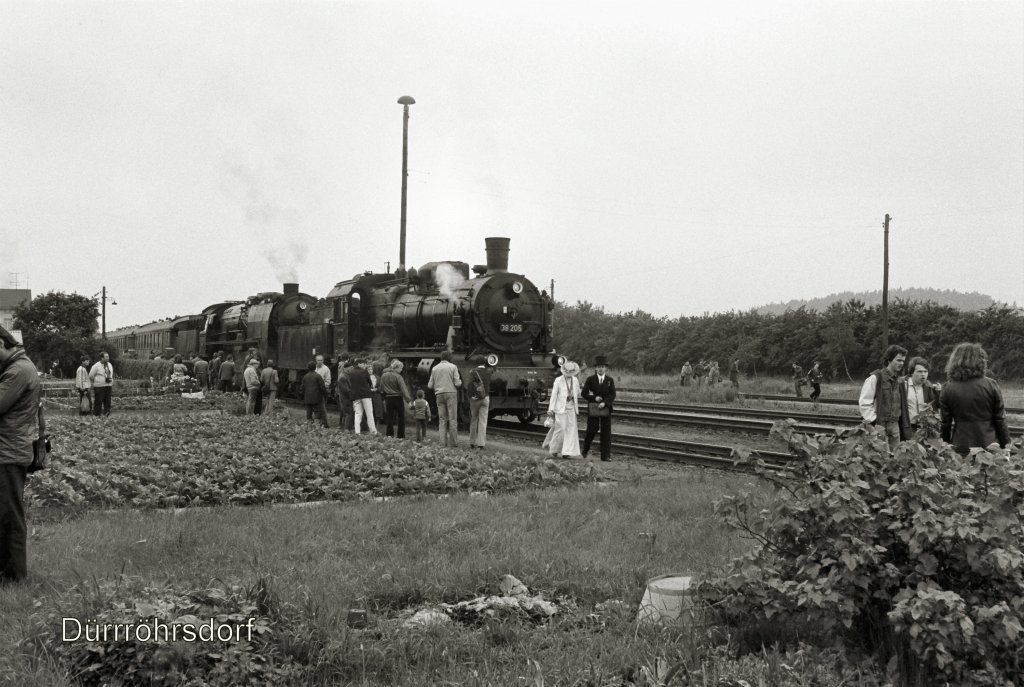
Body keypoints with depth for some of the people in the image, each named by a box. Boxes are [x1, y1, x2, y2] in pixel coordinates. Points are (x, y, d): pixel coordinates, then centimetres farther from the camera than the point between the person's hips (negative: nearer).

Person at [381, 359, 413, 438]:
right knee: (401, 417, 4)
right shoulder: (398, 377, -13)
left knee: (390, 417, 9)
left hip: (388, 398, 5)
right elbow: (403, 389, -17)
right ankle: (401, 436, 2)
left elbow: (381, 388, 11)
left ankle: (389, 434, 3)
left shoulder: (383, 376, 5)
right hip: (398, 398, -5)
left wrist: (384, 398, 19)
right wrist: (408, 399, -16)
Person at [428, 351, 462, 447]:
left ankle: (443, 442, -2)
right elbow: (457, 383, -7)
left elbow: (430, 385, 8)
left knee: (442, 419, 5)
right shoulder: (453, 367, -1)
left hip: (439, 395, 3)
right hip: (451, 394, -3)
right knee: (453, 419, -2)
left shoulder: (435, 368, 9)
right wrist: (460, 381, 17)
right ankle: (452, 442, -7)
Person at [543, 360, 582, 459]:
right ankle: (554, 449, 15)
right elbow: (553, 395, -7)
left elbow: (577, 393, 21)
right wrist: (551, 408, -10)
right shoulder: (558, 380, -6)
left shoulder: (575, 381, 7)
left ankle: (567, 452, 3)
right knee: (560, 429, -4)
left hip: (571, 407, 4)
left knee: (571, 429, -1)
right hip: (560, 408, -4)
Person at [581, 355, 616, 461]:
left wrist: (604, 403, -17)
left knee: (606, 431, 0)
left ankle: (606, 455, 3)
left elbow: (612, 395, -2)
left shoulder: (610, 380, 5)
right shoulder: (590, 379, 2)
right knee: (592, 429, 0)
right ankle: (585, 450, 24)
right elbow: (584, 394, 0)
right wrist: (594, 398, -15)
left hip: (606, 408, 2)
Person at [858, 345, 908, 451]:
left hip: (894, 425, 7)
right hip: (879, 426, -7)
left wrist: (897, 418, 12)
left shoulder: (898, 379, 13)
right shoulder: (875, 378, -9)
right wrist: (874, 422, -12)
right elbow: (864, 403, -11)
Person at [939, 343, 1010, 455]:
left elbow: (945, 422, 2)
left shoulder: (948, 388, -3)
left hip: (960, 447, 0)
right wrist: (1005, 445, 9)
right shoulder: (991, 385, -4)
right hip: (989, 445, 0)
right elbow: (1000, 419, 0)